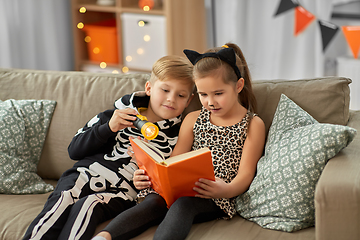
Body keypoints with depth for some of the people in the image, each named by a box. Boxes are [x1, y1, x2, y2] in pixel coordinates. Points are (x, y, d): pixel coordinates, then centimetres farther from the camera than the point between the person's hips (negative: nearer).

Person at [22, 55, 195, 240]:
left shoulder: (175, 136, 9)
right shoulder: (123, 112, 11)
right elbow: (75, 150, 8)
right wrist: (109, 128, -6)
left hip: (121, 192, -2)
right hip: (86, 173, 2)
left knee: (88, 205, -32)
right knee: (63, 200, -29)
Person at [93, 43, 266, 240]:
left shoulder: (253, 125, 6)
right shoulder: (193, 119, 18)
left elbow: (245, 174, -3)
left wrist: (228, 190, -26)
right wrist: (148, 175, -6)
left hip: (216, 199, -4)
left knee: (183, 204, -35)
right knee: (152, 202, -28)